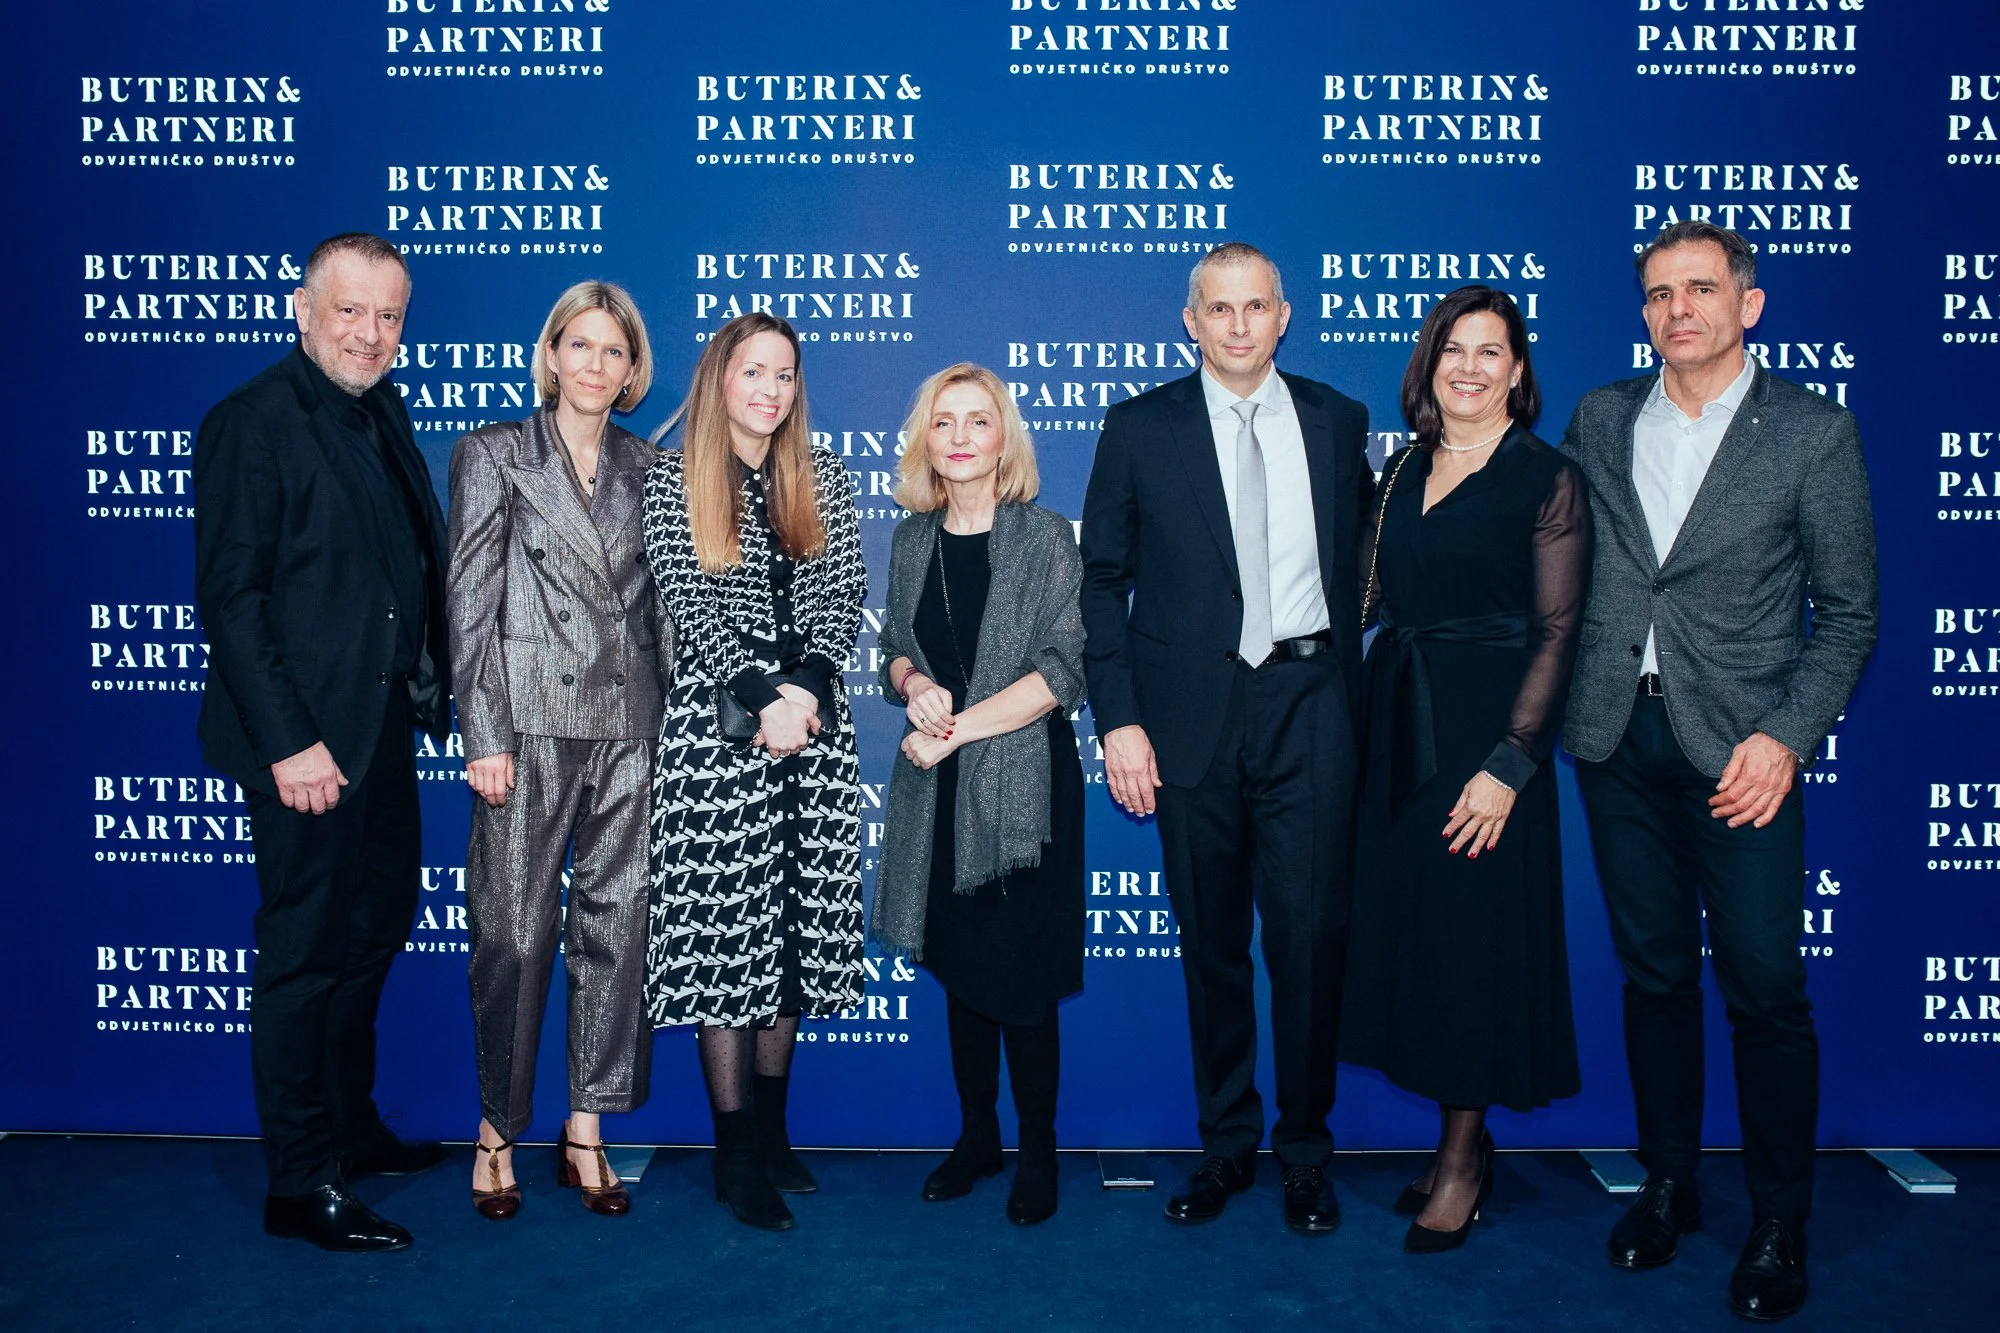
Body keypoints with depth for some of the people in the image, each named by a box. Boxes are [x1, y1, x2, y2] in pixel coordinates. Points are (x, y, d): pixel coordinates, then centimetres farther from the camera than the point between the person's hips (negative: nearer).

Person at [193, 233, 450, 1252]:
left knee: (377, 925, 20)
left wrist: (429, 689, 6)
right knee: (306, 949, 2)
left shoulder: (382, 412, 11)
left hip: (383, 725, 9)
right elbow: (230, 598, -16)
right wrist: (288, 742, -20)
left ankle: (352, 1130, 39)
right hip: (307, 739, -9)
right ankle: (300, 1185, 17)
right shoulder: (252, 423, -12)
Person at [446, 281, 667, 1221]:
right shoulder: (492, 454, 5)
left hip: (630, 727, 3)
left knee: (615, 926, 5)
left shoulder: (648, 468, 13)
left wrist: (671, 721, 6)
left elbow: (661, 604, 13)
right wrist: (485, 737, -9)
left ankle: (585, 1131, 18)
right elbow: (470, 601, -1)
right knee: (515, 933, 1)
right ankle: (497, 1129, 18)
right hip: (531, 721, -3)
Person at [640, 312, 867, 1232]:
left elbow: (842, 594, 3)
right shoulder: (672, 480, 3)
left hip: (814, 723, 4)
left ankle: (772, 1126, 21)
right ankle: (735, 1152, 7)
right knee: (723, 927, -2)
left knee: (795, 929, 7)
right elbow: (691, 602, -6)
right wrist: (760, 697, -16)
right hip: (716, 725, -3)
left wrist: (806, 685, -13)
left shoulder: (824, 480, 12)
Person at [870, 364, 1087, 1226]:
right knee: (958, 966, 13)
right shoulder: (913, 539, 8)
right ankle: (976, 1136, 30)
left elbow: (1064, 671, -12)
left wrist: (958, 727, -15)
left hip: (1021, 782, -4)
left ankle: (1038, 1153, 20)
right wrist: (914, 684, -8)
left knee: (1020, 977, 1)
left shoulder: (1046, 538, -6)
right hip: (936, 788, 4)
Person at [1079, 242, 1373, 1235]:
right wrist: (1117, 719, -4)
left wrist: (1345, 659, 6)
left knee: (1310, 935, -1)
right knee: (1210, 943, 9)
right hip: (1191, 714, 0)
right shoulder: (1140, 429, 3)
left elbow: (1363, 550, 15)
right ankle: (1226, 1144, 25)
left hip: (1308, 706, 1)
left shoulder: (1337, 422, 8)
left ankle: (1305, 1151, 18)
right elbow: (1102, 580, 3)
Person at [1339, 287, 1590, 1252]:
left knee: (1473, 935, 1)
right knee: (1406, 926, 10)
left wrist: (1510, 763, -16)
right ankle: (1462, 1142, 26)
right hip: (1397, 725, 6)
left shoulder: (1548, 481, -6)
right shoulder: (1403, 470, 11)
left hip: (1486, 728, -6)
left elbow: (1556, 631, -10)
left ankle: (1462, 1159, 18)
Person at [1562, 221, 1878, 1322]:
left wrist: (1787, 737, -11)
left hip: (1739, 746, -3)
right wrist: (1558, 700, 2)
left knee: (1765, 991, 2)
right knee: (1654, 975, 13)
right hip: (1619, 738, 3)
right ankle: (1667, 1182, 29)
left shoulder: (1814, 431, -1)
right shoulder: (1598, 419, 8)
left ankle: (1779, 1221, 20)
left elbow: (1848, 610, 0)